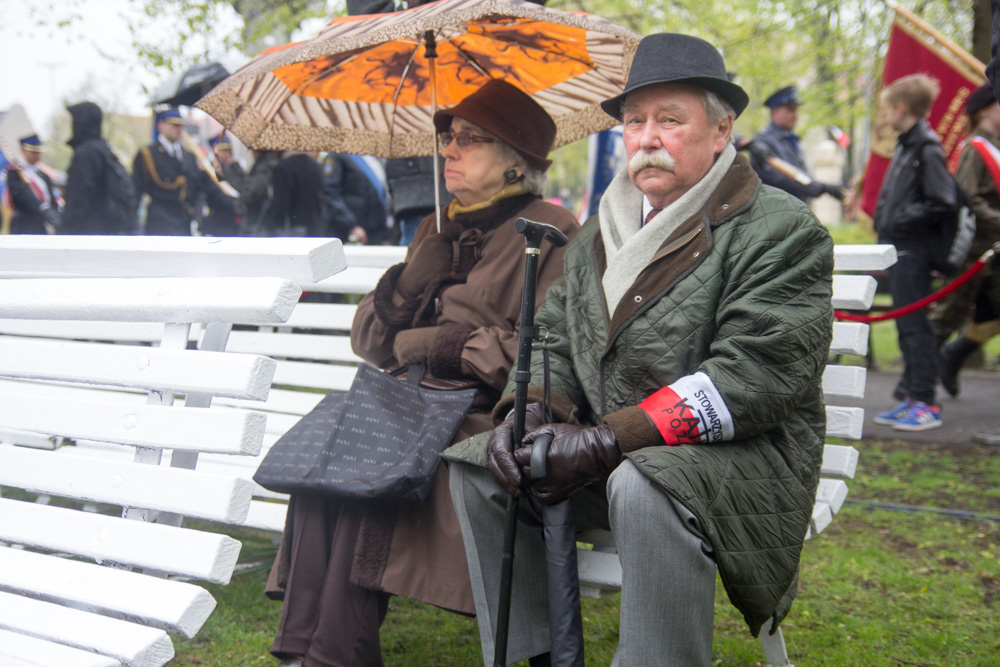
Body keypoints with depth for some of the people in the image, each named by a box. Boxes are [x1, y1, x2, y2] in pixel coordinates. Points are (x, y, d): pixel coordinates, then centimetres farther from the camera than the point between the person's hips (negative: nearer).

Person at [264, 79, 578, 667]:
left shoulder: (551, 233, -1)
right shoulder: (437, 230, 22)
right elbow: (368, 342, 19)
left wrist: (443, 347, -11)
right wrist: (408, 284, -1)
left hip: (488, 418, -6)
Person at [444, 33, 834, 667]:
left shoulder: (783, 230, -10)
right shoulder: (601, 231, 15)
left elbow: (754, 376, -20)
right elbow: (555, 335, 18)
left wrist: (605, 441, -24)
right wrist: (528, 412, -7)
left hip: (743, 454, -7)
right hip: (613, 458, 7)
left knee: (643, 486, -37)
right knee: (477, 464, -6)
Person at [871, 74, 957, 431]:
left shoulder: (927, 148, -14)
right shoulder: (905, 145, 14)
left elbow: (944, 203, -19)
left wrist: (902, 219, -16)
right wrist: (884, 226, 15)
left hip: (913, 252, -9)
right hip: (899, 250, 9)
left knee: (915, 325, -6)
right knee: (906, 326, 13)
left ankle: (925, 403, 0)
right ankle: (911, 396, 21)